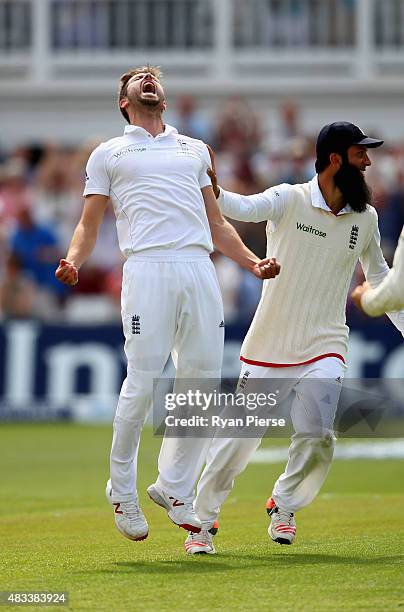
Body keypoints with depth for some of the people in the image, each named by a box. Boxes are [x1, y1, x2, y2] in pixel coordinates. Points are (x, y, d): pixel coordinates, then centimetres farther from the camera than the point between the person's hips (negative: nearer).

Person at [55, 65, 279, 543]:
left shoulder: (195, 150, 28)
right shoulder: (109, 154, 19)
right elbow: (89, 223, 14)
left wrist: (251, 262, 13)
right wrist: (73, 261, -7)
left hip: (200, 268, 4)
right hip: (147, 267, -4)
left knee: (203, 379, -3)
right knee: (143, 379, -12)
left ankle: (175, 486, 10)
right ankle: (121, 489, 3)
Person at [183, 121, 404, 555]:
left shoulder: (365, 219, 4)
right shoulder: (290, 200, -9)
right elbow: (246, 209, -29)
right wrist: (213, 190, -49)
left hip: (324, 348, 3)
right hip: (269, 344, -2)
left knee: (317, 438, -15)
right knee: (239, 436, -1)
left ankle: (284, 503, 13)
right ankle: (203, 520, 17)